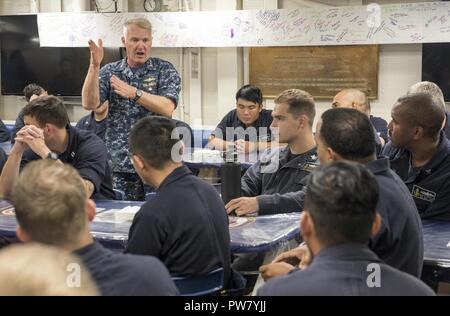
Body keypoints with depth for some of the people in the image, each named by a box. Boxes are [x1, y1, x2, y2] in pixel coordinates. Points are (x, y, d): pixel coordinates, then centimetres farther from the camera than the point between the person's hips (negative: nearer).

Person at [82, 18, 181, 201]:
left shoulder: (165, 70, 1)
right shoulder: (110, 72, 7)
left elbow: (167, 108, -13)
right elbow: (89, 104, -7)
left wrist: (134, 93, -21)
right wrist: (94, 66, -15)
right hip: (119, 163, 2)